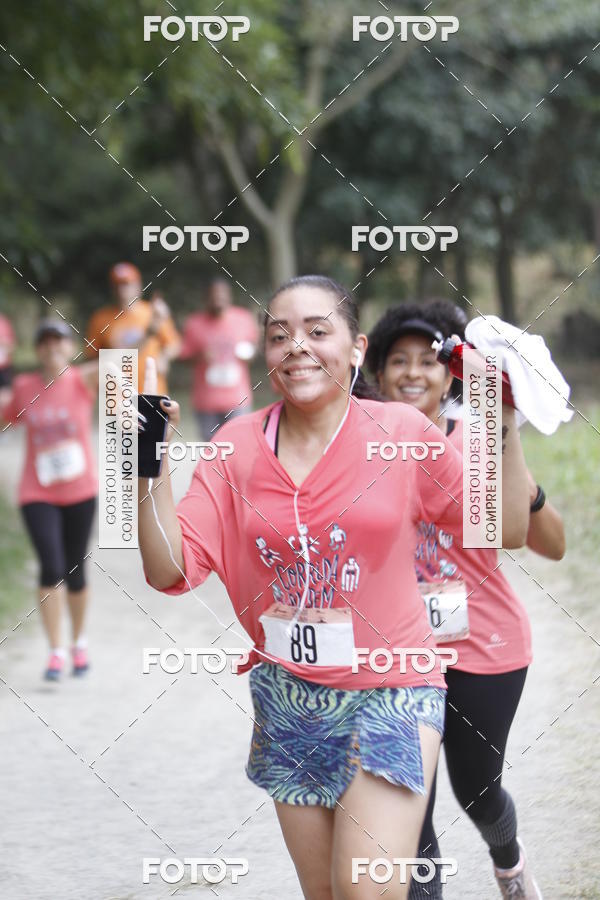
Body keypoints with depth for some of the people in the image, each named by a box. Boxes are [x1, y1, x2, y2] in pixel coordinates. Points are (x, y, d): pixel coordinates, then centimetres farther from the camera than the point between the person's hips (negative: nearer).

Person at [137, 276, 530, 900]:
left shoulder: (401, 432, -6)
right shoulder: (238, 445, 0)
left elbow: (506, 531, -2)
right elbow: (171, 570, -7)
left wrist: (505, 432, -13)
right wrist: (150, 467, -18)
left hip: (389, 691, -3)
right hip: (287, 698, 3)